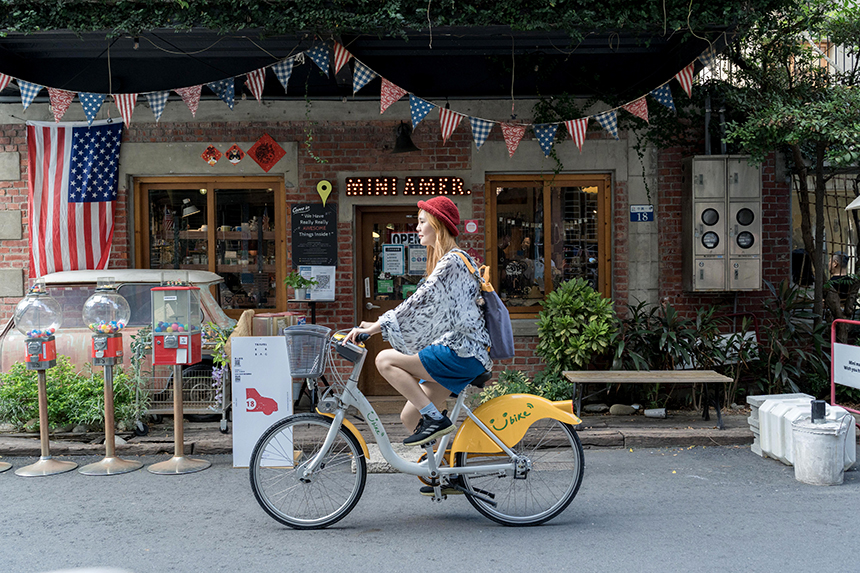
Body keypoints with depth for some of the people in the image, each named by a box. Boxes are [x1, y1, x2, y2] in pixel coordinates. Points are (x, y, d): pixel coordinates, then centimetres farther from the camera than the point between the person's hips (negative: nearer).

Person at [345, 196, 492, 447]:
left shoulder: (452, 261, -12)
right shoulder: (444, 260, 20)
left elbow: (419, 303, -23)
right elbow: (423, 305, 22)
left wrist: (377, 326, -24)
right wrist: (379, 324, 14)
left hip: (462, 353, -10)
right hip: (462, 352, 10)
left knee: (385, 360, -16)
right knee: (409, 418, 6)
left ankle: (435, 418, -15)